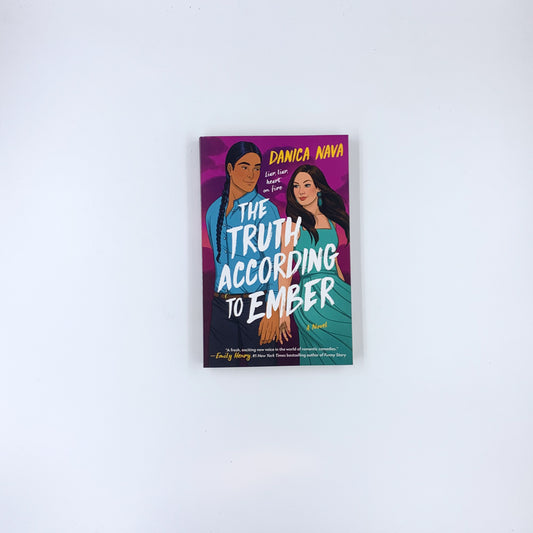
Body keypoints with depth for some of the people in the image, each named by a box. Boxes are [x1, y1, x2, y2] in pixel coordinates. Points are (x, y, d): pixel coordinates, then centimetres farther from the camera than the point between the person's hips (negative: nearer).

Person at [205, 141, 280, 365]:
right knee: (218, 363, 10)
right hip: (221, 305, 5)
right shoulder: (215, 210, 9)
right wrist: (219, 299, 16)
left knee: (259, 363, 5)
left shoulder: (265, 209, -7)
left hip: (256, 303, -4)